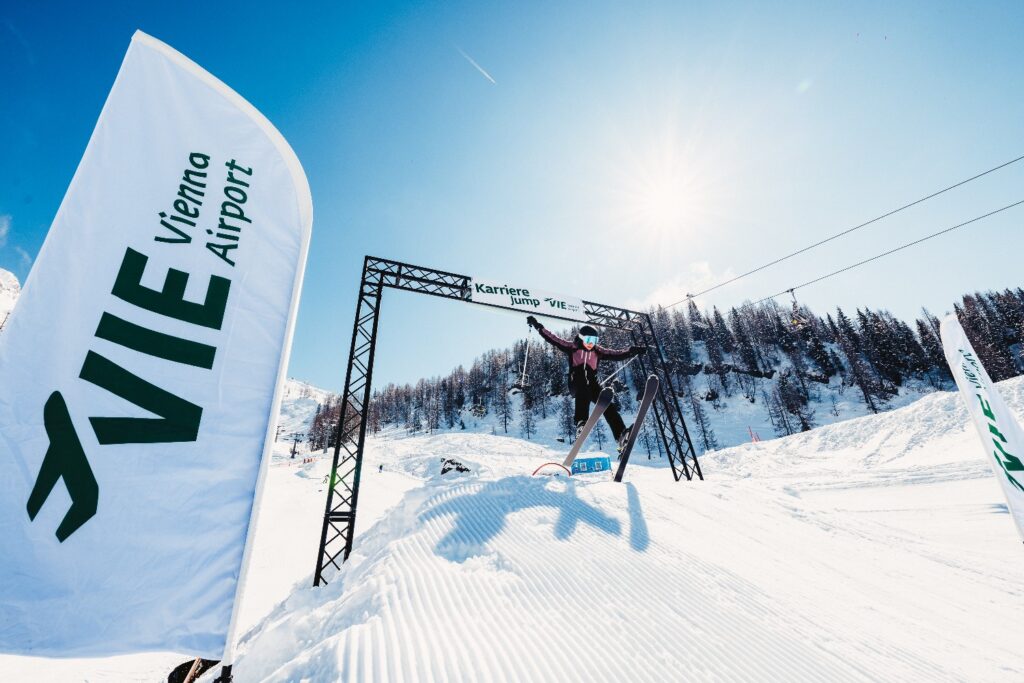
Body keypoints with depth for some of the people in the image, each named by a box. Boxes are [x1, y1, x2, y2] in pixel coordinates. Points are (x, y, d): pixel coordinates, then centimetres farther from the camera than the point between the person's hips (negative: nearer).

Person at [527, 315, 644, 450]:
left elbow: (616, 354, 14)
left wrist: (633, 351, 4)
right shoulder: (572, 347, 4)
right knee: (584, 388, -38)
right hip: (576, 383, -3)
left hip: (592, 383, 4)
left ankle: (621, 436, -22)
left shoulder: (598, 351, 13)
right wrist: (537, 325, 0)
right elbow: (553, 338, 3)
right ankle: (581, 423, -50)